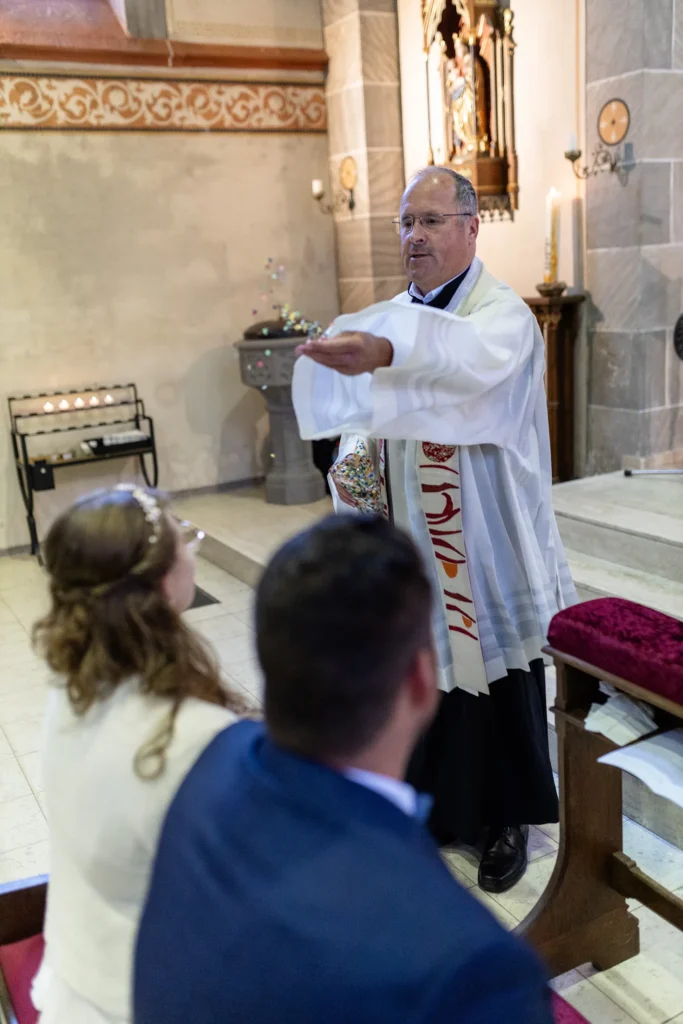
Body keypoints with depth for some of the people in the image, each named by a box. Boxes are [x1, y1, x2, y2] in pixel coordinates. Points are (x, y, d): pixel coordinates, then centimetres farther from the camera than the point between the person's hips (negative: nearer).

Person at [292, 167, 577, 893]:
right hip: (409, 546, 6)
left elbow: (469, 360, -36)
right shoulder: (394, 317, 10)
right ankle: (437, 805, 35)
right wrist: (353, 462, -9)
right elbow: (367, 412, 13)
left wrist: (385, 352, -54)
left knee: (492, 680, 7)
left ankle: (507, 818, 28)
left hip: (485, 550, -5)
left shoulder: (504, 314, -11)